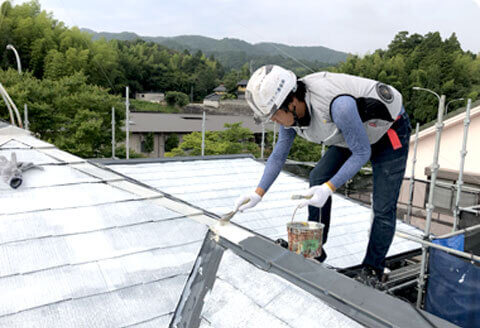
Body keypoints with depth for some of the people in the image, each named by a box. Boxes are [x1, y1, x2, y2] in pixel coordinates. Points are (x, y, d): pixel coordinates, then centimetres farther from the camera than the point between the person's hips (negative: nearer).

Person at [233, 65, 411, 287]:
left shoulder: (338, 105, -42)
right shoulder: (291, 110, -17)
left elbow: (362, 153, -29)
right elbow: (279, 154, -4)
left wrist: (329, 188, -34)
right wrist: (258, 194, -9)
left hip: (389, 130, -7)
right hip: (352, 135, 7)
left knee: (383, 207, -8)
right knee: (318, 178, -3)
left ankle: (372, 271, 11)